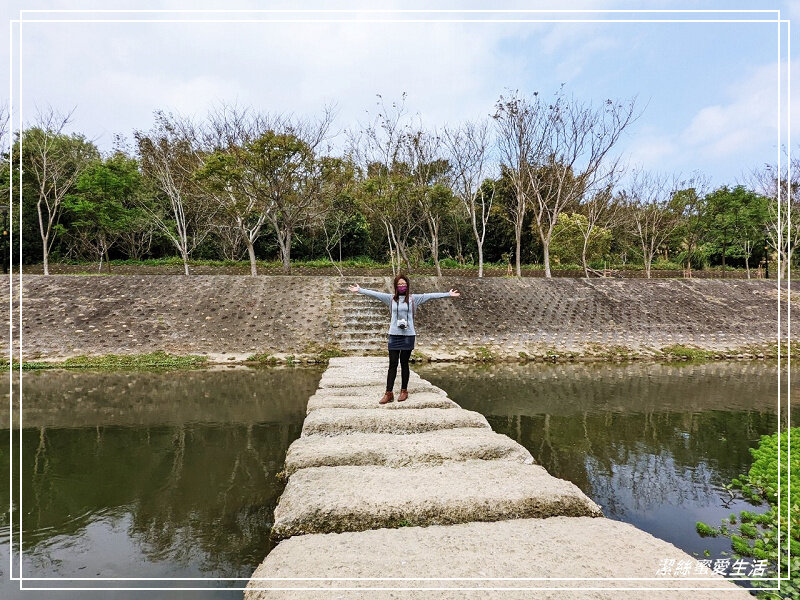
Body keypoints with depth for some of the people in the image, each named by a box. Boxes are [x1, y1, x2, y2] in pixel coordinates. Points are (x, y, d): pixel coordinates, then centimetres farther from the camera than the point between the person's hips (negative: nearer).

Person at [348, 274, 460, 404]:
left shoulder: (413, 298, 1)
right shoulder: (391, 298, 5)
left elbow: (431, 295, -2)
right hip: (394, 335, 1)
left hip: (408, 335, -1)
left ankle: (404, 391, 22)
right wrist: (359, 290, 0)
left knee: (404, 363, 8)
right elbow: (375, 293, 3)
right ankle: (389, 393, 7)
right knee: (392, 364, 4)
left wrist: (448, 294, -4)